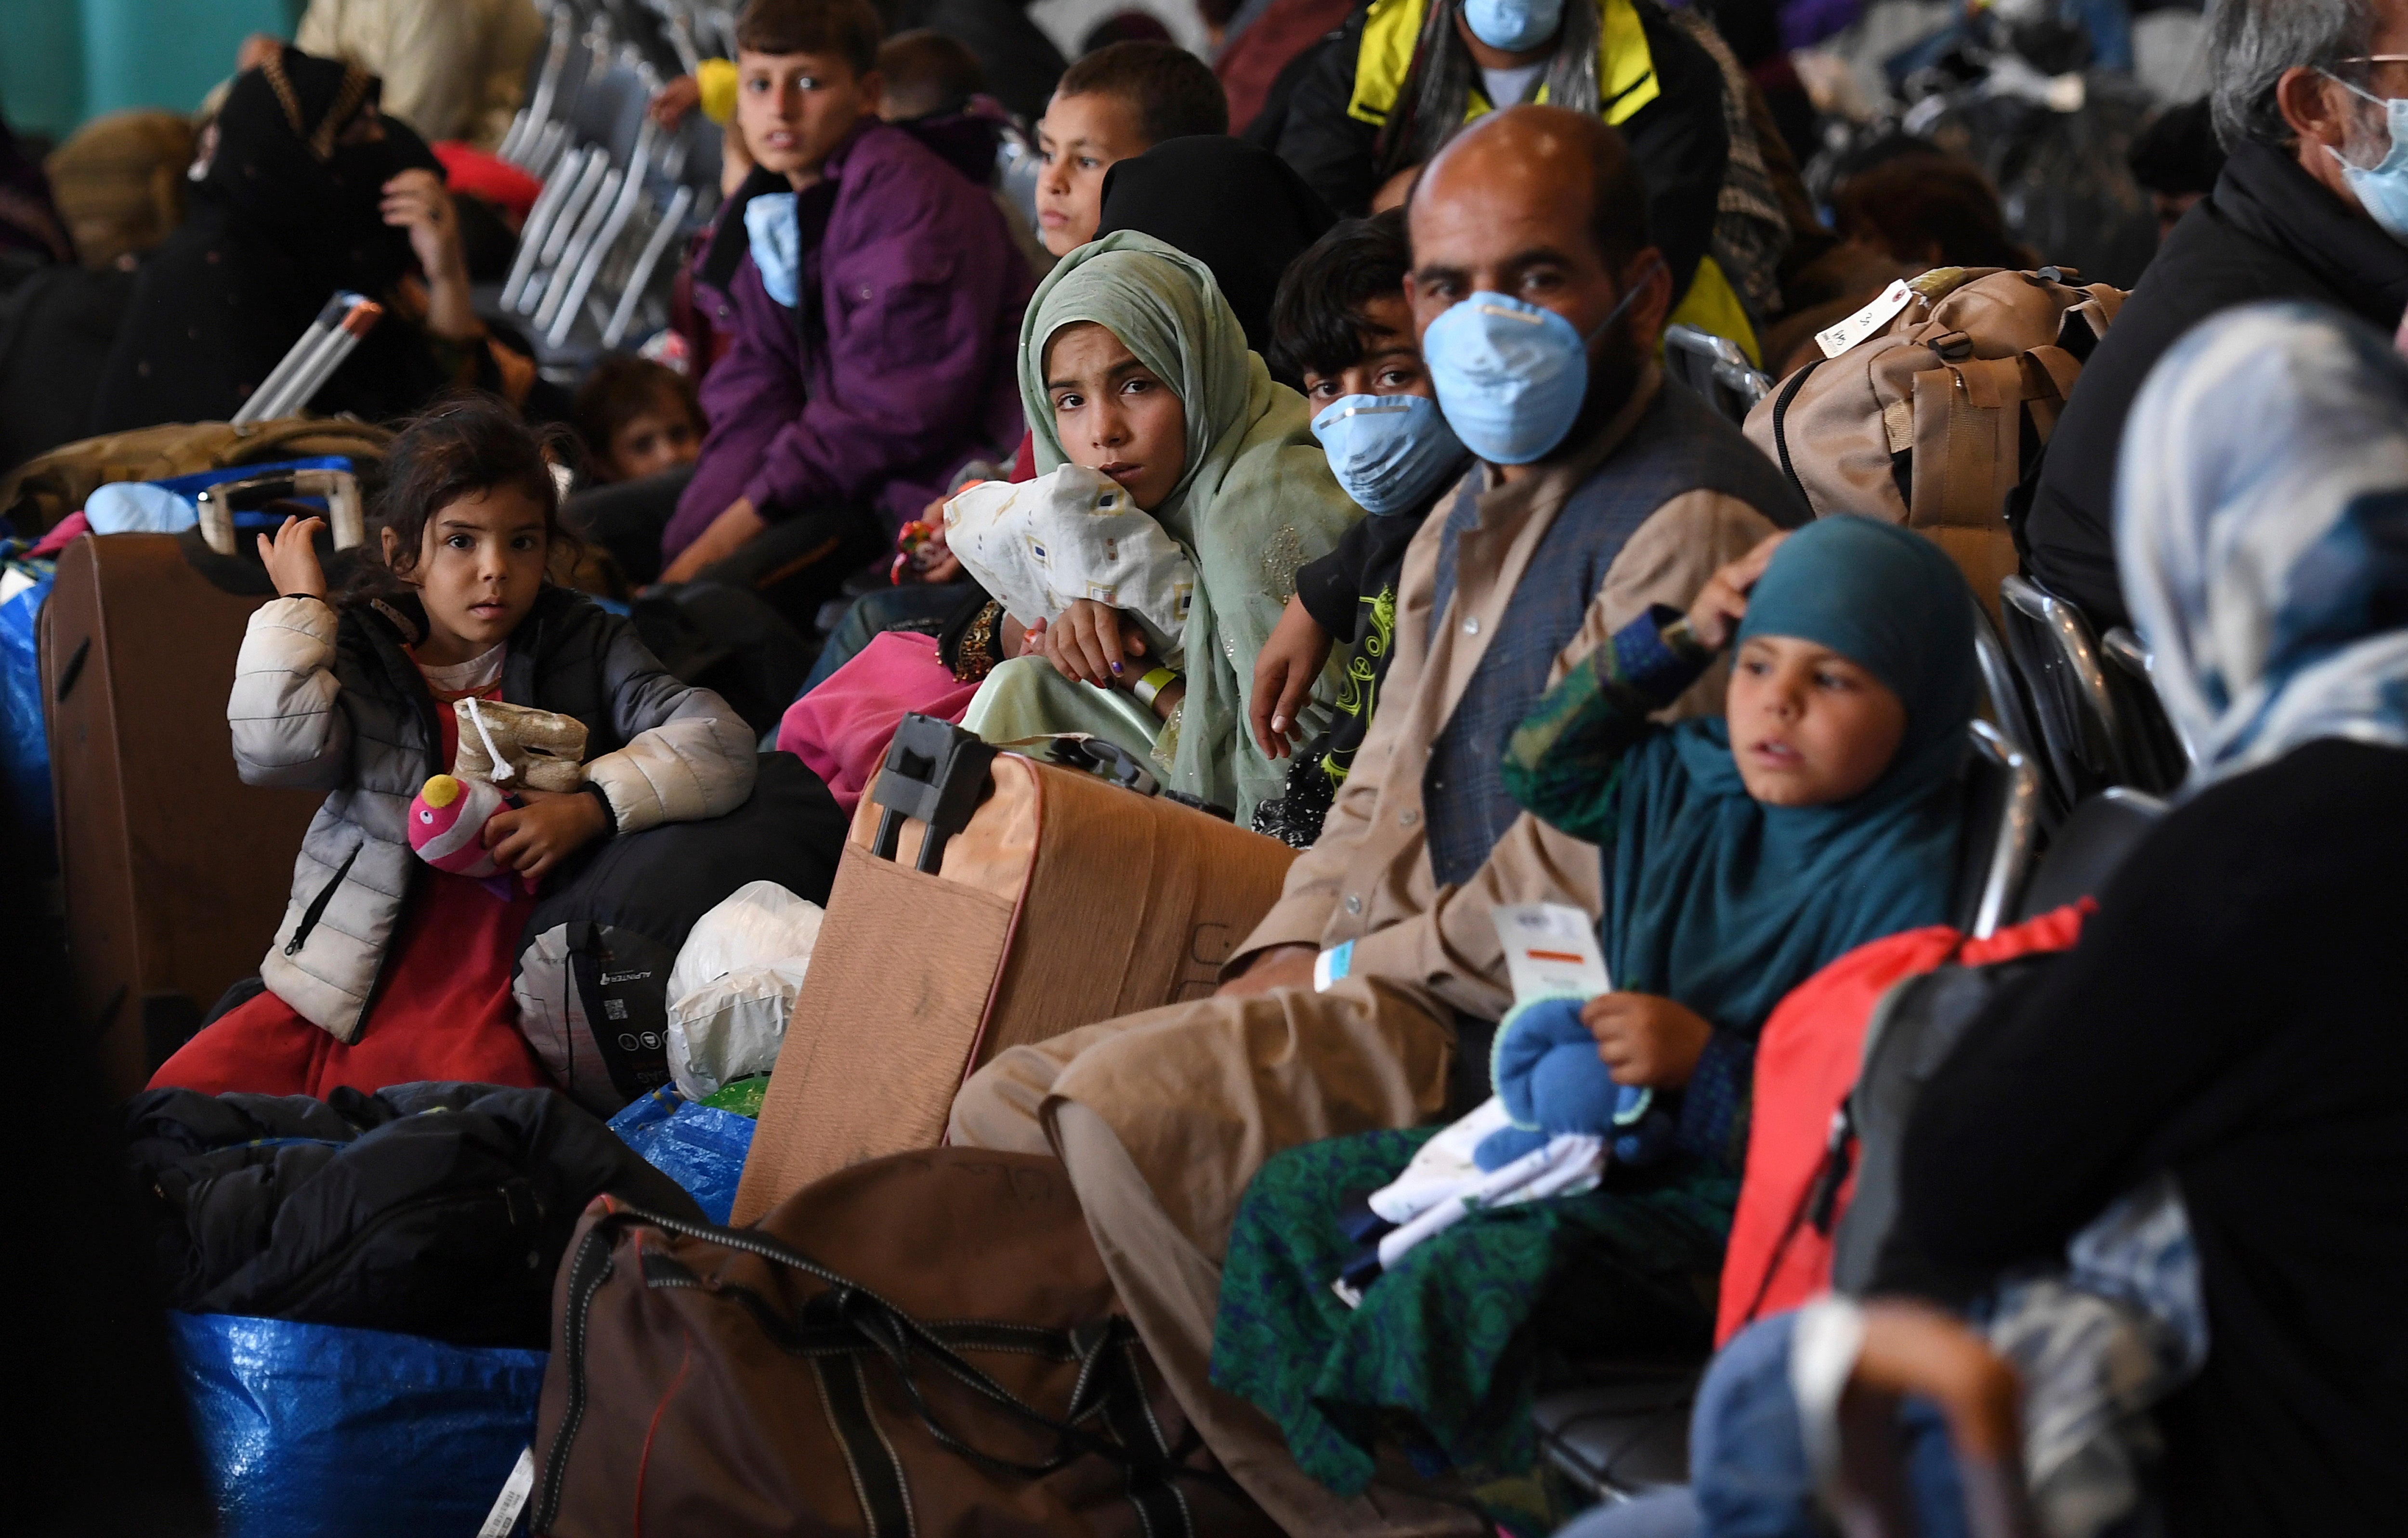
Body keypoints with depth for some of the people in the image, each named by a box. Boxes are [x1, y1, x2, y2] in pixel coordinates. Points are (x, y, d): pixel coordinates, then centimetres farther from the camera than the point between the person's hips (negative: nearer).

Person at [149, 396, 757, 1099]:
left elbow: (720, 745, -3)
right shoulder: (359, 651, 7)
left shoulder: (581, 646, 6)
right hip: (337, 994, 2)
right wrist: (298, 603, -1)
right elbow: (278, 748, -13)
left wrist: (591, 806, -15)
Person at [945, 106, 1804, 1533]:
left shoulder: (1695, 528, -15)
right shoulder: (1472, 519, 20)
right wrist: (1284, 959, 6)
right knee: (1005, 1110, 6)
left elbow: (1597, 869, -21)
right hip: (1399, 993, 11)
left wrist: (1358, 966, -10)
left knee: (1136, 1103, -27)